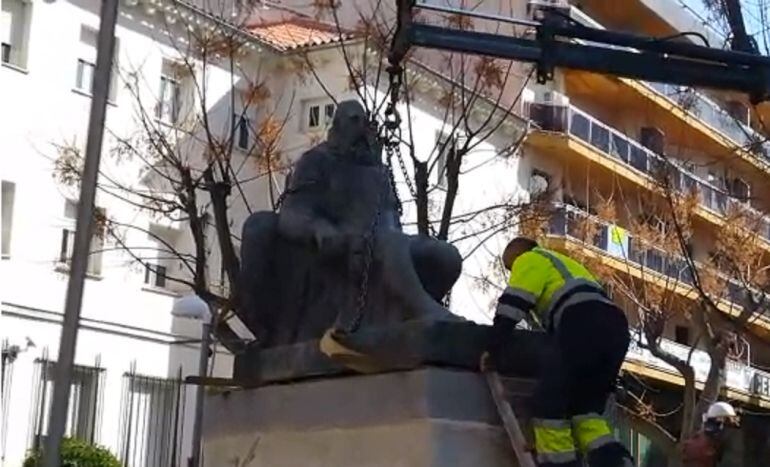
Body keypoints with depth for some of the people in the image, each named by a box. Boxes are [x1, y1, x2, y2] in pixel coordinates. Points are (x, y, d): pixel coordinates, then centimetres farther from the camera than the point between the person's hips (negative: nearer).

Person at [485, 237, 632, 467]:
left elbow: (512, 304, 2)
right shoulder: (565, 264, 41)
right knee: (584, 408, 10)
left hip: (582, 326, -8)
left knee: (548, 405, -4)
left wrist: (494, 349, 3)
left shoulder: (529, 260, 16)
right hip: (615, 326, 8)